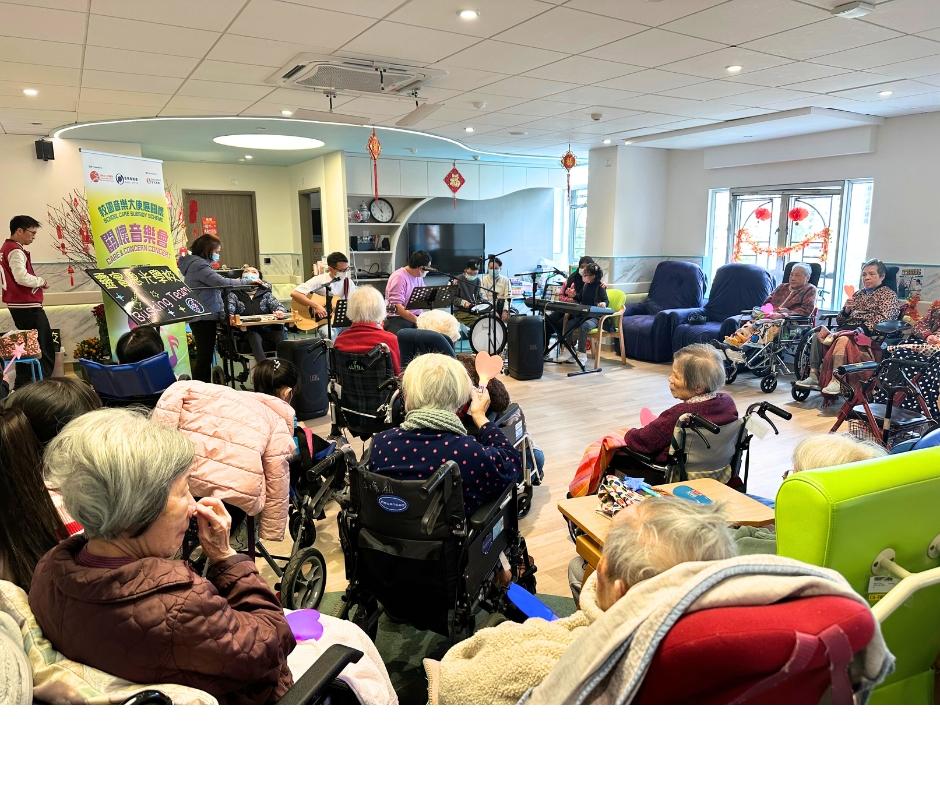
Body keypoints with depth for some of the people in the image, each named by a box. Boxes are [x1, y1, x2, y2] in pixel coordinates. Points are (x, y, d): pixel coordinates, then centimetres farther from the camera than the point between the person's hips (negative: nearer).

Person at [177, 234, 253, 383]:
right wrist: (248, 281, -12)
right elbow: (222, 282, -21)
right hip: (204, 318, -10)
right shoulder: (199, 265, -14)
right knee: (205, 358, -9)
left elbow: (215, 282, 19)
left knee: (204, 357, 12)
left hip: (200, 318, 10)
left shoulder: (196, 264, 18)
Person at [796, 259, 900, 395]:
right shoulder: (858, 294, 28)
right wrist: (846, 310, 1)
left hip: (869, 335, -7)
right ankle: (813, 376, -26)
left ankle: (836, 382, -46)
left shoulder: (888, 295, 10)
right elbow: (840, 320, 22)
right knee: (819, 334, -17)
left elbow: (881, 321, -6)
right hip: (848, 329, 7)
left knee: (843, 339, -36)